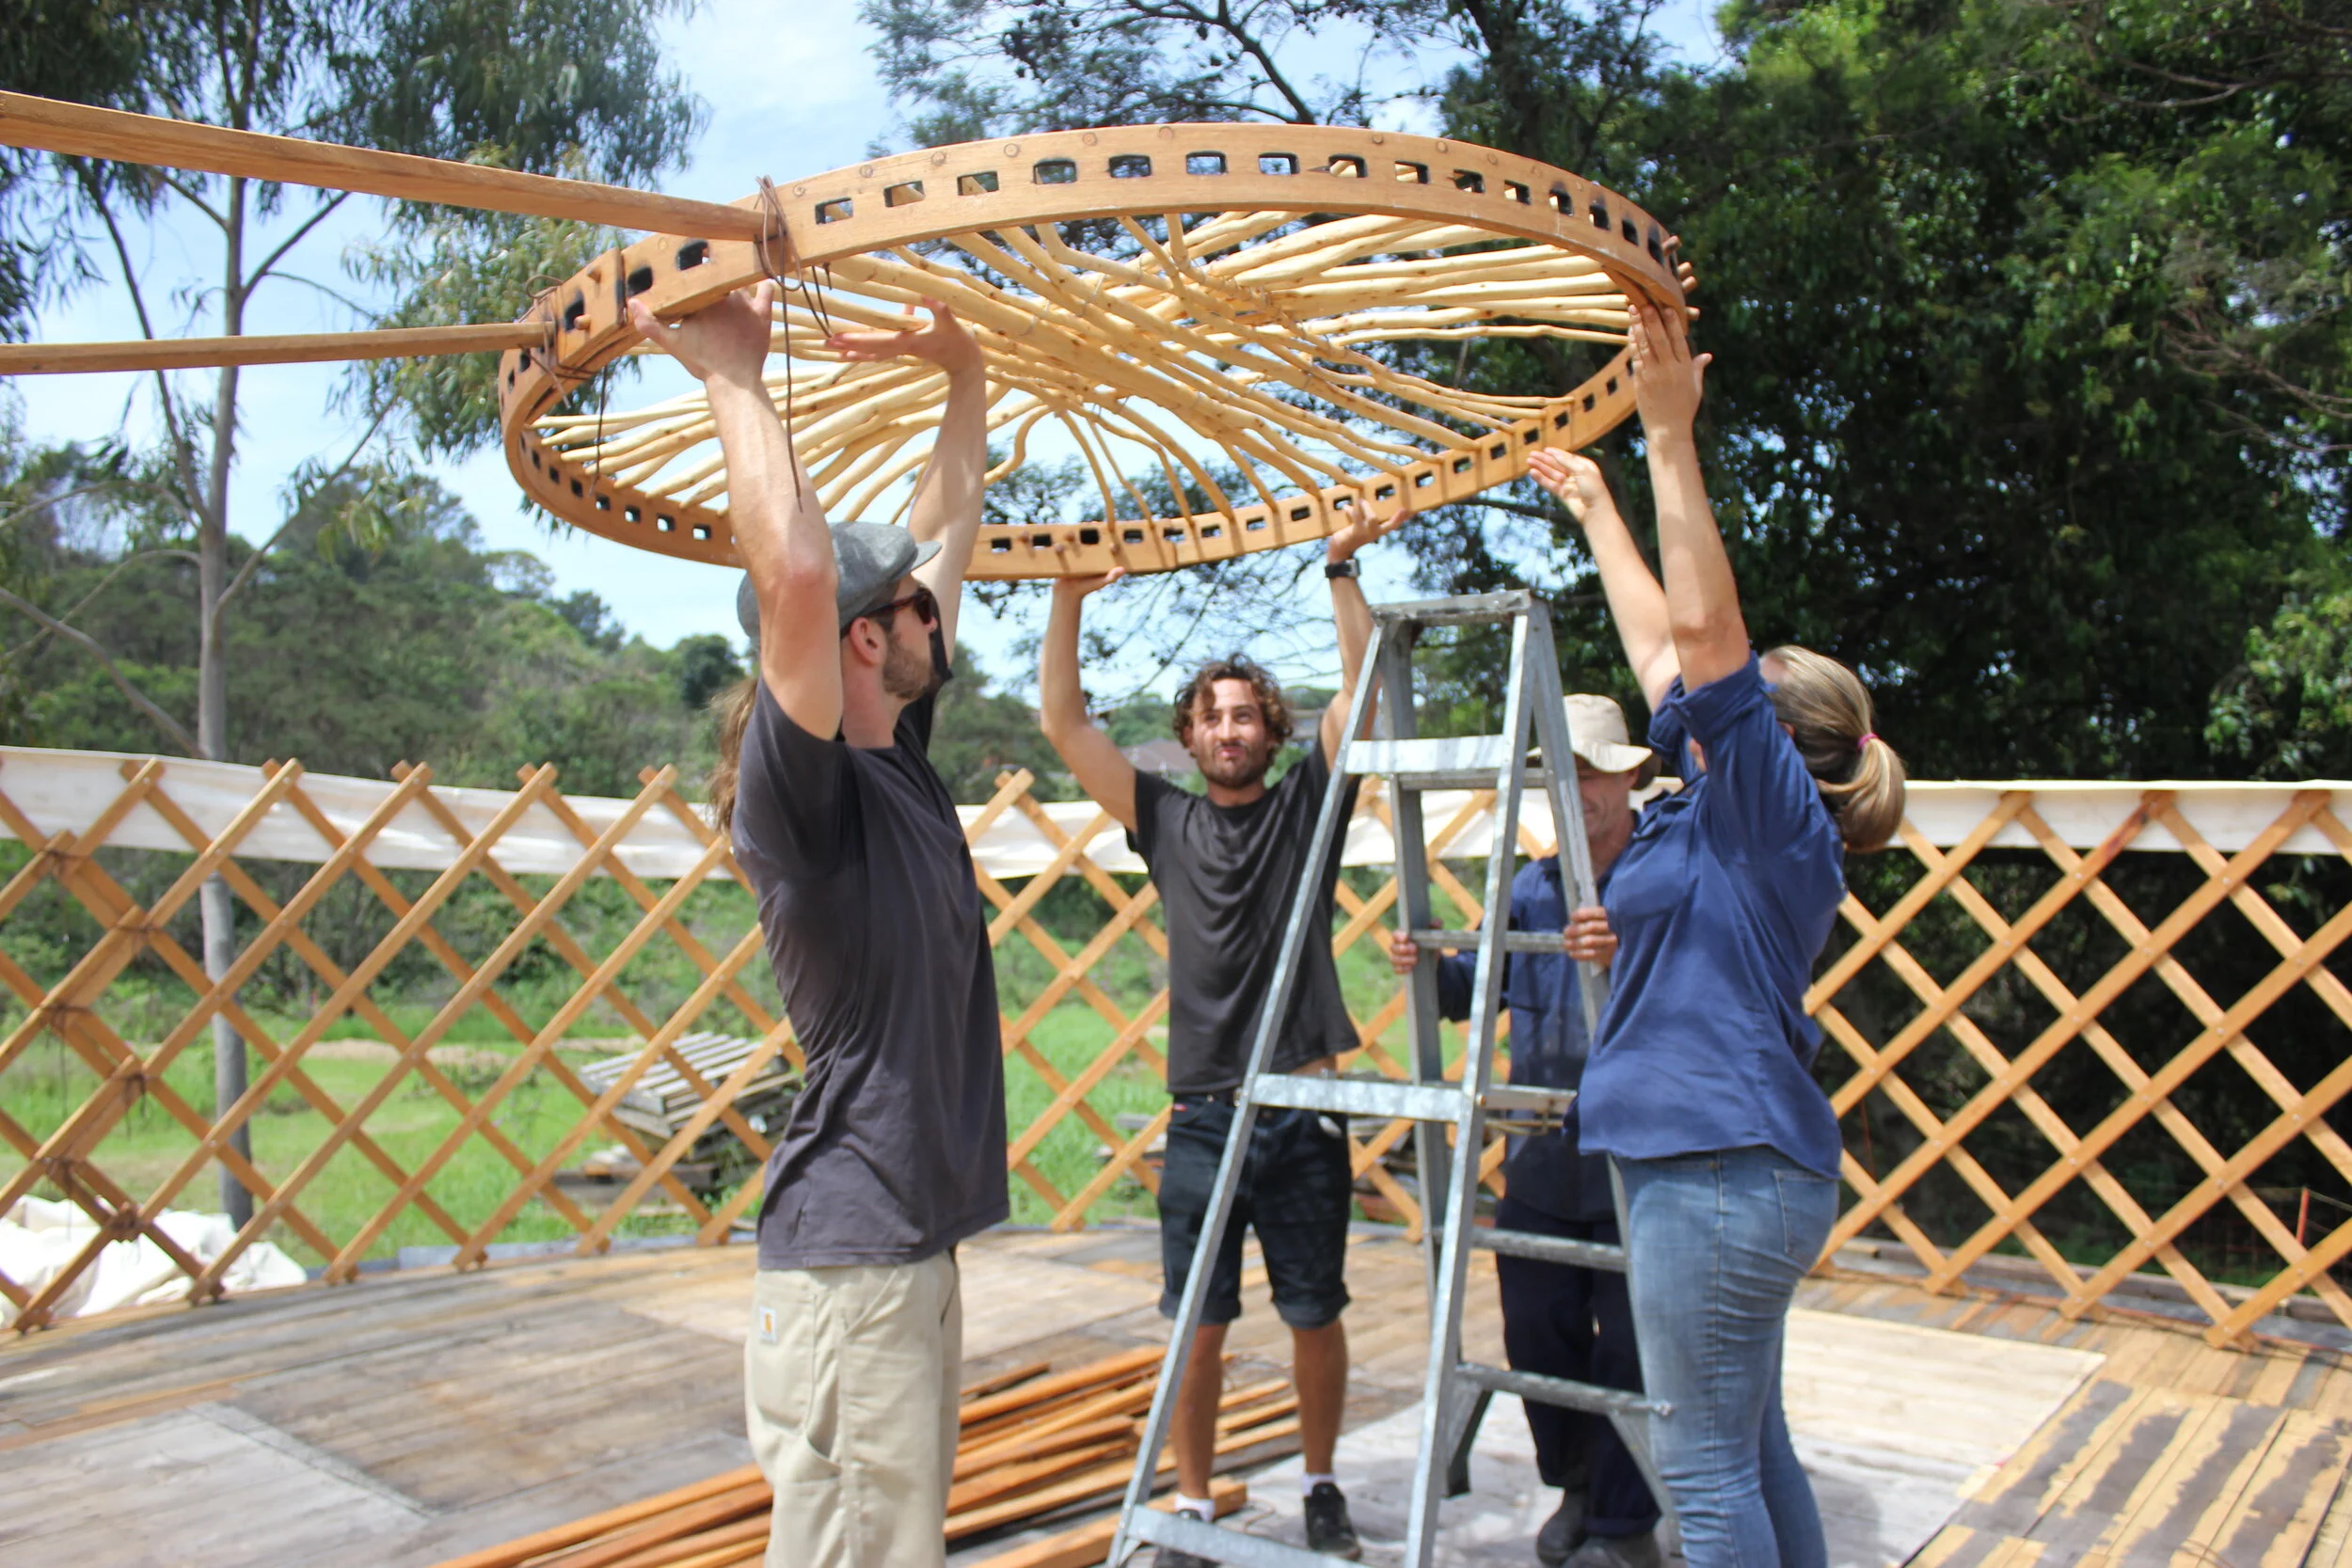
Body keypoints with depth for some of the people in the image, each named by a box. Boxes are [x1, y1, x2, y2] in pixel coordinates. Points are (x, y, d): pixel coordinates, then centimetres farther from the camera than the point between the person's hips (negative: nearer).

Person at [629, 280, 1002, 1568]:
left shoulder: (895, 759, 9)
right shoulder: (800, 789, -16)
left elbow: (946, 532, 18)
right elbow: (796, 569, -33)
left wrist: (964, 373, 20)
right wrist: (734, 379, -23)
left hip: (916, 1232, 9)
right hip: (849, 1244, -9)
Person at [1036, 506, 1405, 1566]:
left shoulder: (1304, 804, 6)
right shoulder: (1164, 819, 8)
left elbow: (1361, 685, -3)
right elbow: (1064, 724, 2)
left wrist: (1341, 570, -8)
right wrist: (1068, 601, -5)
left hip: (1303, 1111, 0)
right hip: (1203, 1115, 1)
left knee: (1314, 1316, 10)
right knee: (1199, 1325, 5)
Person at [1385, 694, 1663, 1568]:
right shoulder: (1531, 886, 11)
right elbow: (1474, 987, 14)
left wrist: (1627, 956, -38)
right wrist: (1428, 969, -7)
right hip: (1540, 1157, 5)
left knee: (1628, 1345, 4)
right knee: (1536, 1332, 12)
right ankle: (1576, 1488, 34)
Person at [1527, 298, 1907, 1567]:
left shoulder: (1778, 815, -10)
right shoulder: (1730, 819, 13)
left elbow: (1702, 625, -21)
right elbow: (1662, 649, 21)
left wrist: (1672, 437, -19)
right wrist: (1596, 510, 29)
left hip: (1721, 1170, -10)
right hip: (1729, 1162, 10)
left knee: (1707, 1464, -1)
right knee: (1749, 1450, 18)